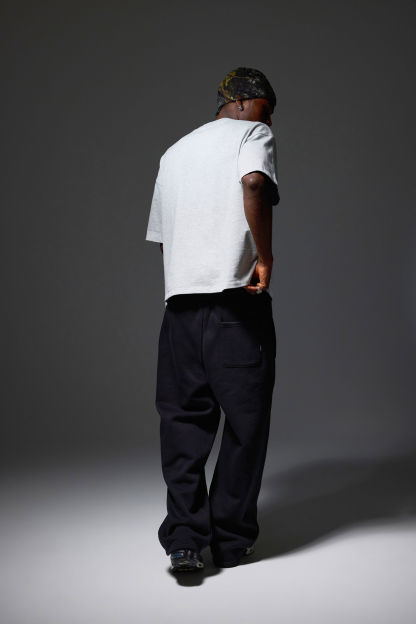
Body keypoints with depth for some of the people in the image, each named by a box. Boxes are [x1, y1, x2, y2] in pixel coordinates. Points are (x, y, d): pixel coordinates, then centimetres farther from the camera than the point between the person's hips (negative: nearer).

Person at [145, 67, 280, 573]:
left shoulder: (173, 152, 24)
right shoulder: (252, 134, 4)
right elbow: (254, 184, -19)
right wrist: (265, 257, -13)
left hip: (180, 302, 6)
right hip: (237, 301, -5)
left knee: (183, 421, 9)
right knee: (245, 421, 5)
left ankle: (184, 537, -1)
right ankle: (231, 540, 11)